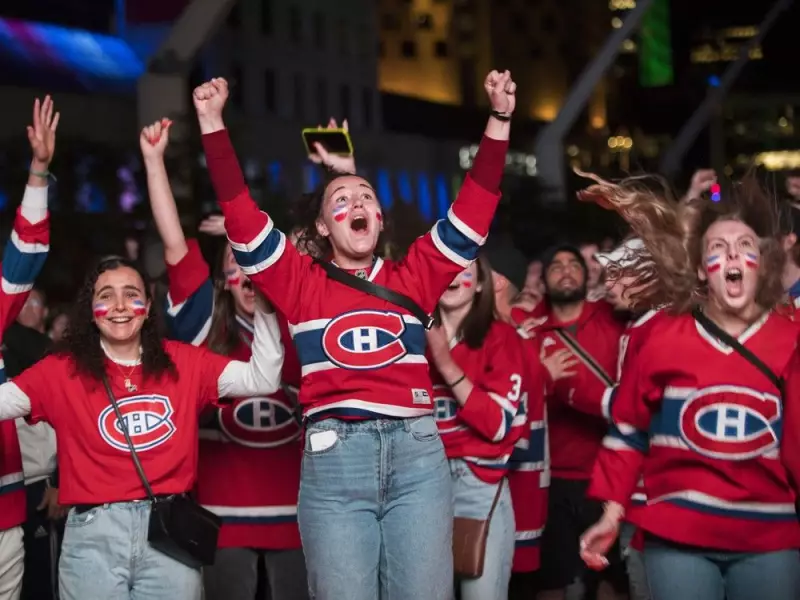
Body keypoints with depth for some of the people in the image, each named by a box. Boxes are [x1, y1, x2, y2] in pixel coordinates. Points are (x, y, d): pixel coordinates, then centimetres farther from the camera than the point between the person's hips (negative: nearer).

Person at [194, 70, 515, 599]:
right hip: (333, 457, -1)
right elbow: (242, 215, 4)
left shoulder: (411, 279, 14)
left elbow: (473, 209, 13)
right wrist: (213, 123, -1)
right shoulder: (302, 283, 10)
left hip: (417, 451, 1)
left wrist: (499, 121, 9)